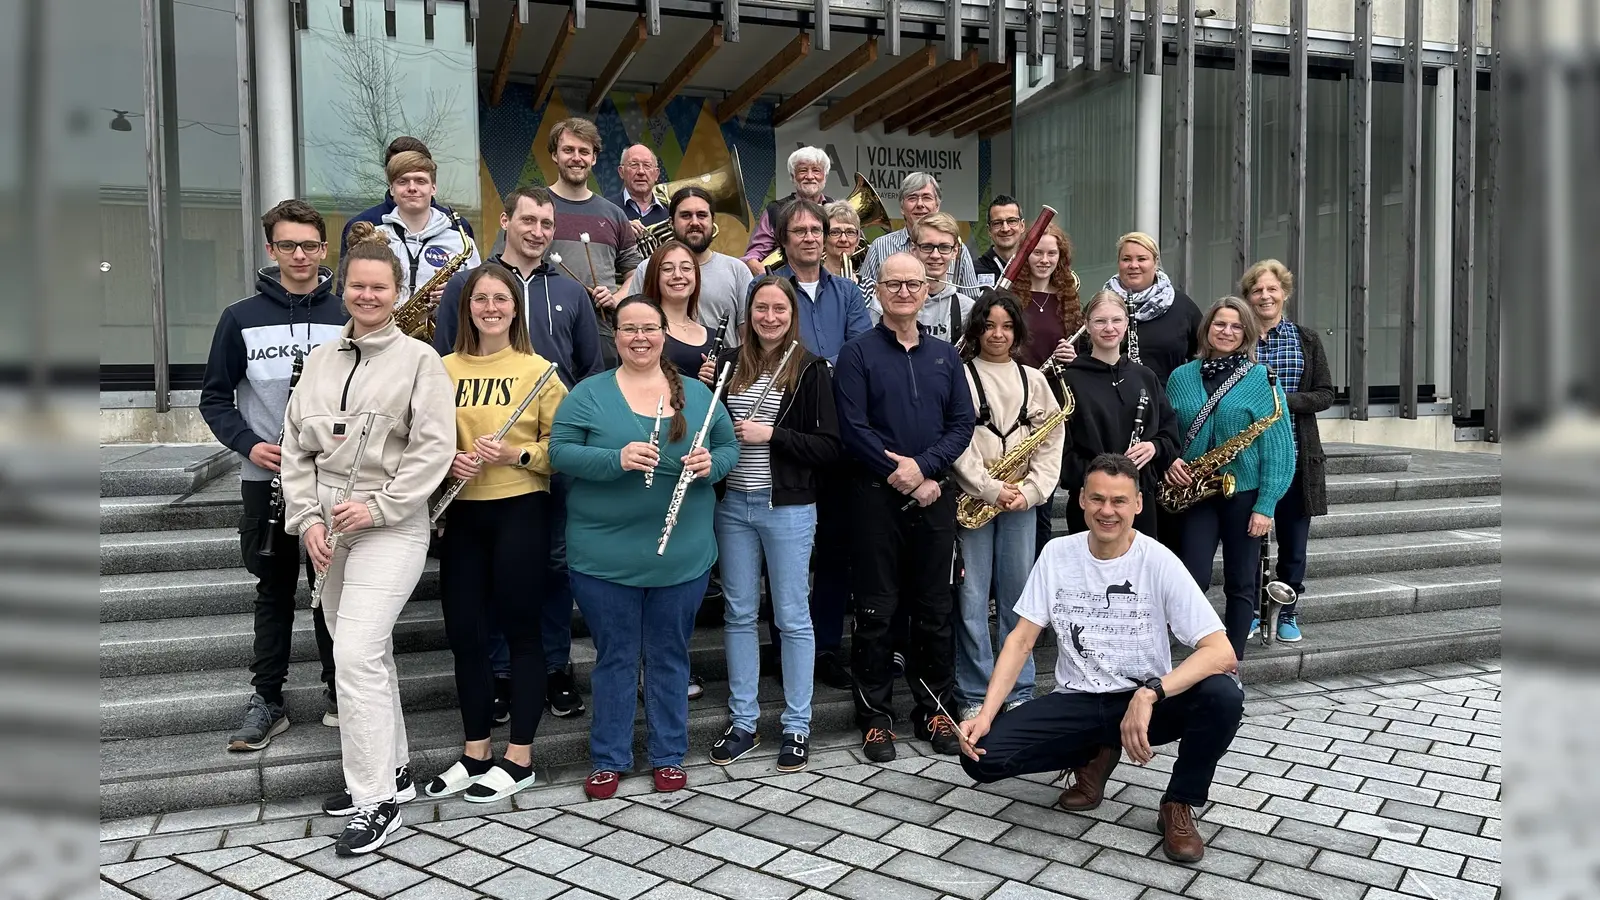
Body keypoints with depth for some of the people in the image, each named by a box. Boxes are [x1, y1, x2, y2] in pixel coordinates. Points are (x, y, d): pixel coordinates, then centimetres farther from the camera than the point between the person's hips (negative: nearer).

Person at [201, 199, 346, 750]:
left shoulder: (348, 316, 1)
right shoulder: (241, 318, 1)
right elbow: (215, 397, 5)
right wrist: (248, 444, -10)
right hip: (267, 480, 0)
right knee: (274, 592, 10)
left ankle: (339, 692, 23)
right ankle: (267, 701, 19)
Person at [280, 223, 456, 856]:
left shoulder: (419, 359, -4)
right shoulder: (320, 359, 12)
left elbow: (435, 448, -11)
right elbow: (296, 445, 11)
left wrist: (377, 506, -15)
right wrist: (308, 517, -1)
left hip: (390, 526, -6)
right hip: (328, 526, 6)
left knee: (358, 653, -14)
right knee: (361, 653, 13)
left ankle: (377, 799, -3)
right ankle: (391, 770, 29)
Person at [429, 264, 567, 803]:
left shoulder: (537, 370, -3)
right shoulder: (444, 369, 7)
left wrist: (517, 454, -19)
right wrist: (448, 460, -10)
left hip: (521, 510, -4)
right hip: (462, 512, 4)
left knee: (520, 628, 4)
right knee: (463, 632, 8)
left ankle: (519, 758, 17)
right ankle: (475, 755, 24)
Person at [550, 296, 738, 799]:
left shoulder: (697, 394, 6)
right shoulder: (589, 394, -1)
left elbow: (730, 447, 10)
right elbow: (560, 452, -8)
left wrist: (712, 463, -12)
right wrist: (617, 459, -23)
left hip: (682, 555, 2)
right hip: (605, 555, -2)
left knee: (670, 656, 13)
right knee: (614, 657, 10)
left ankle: (669, 756, 28)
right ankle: (608, 759, 25)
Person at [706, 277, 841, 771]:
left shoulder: (810, 369, -4)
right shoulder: (728, 363, 7)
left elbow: (830, 446, -9)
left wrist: (771, 435, -17)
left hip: (789, 508, -4)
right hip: (733, 505, 4)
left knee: (792, 618, 5)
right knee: (739, 614, 11)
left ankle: (797, 726, 18)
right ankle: (743, 722, 24)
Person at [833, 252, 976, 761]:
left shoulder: (945, 355, 12)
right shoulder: (858, 353, 0)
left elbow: (962, 423, 4)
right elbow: (853, 428, -9)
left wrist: (924, 467, -12)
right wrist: (901, 476, -14)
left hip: (934, 494, 4)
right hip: (877, 495, -3)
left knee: (934, 608, 10)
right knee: (876, 609, 3)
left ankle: (934, 708, 24)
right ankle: (875, 716, 13)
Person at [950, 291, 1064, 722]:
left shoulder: (1034, 379, 12)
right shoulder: (960, 375, 1)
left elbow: (1052, 440, 7)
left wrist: (1030, 490, -6)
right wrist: (990, 489, -13)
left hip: (1021, 500, 3)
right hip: (972, 498, -3)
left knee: (1018, 596, 8)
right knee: (972, 598, 0)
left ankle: (1020, 693, 18)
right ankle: (973, 696, 9)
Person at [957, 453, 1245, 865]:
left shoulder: (1159, 562, -12)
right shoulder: (1057, 553, -4)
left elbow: (1222, 653, -21)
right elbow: (1021, 641, -2)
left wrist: (1149, 693, -36)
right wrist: (986, 714, -15)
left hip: (1145, 701, -2)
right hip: (1076, 701, 2)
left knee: (1224, 696, -32)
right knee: (980, 756, -19)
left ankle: (1179, 804, -3)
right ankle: (1096, 754, 9)